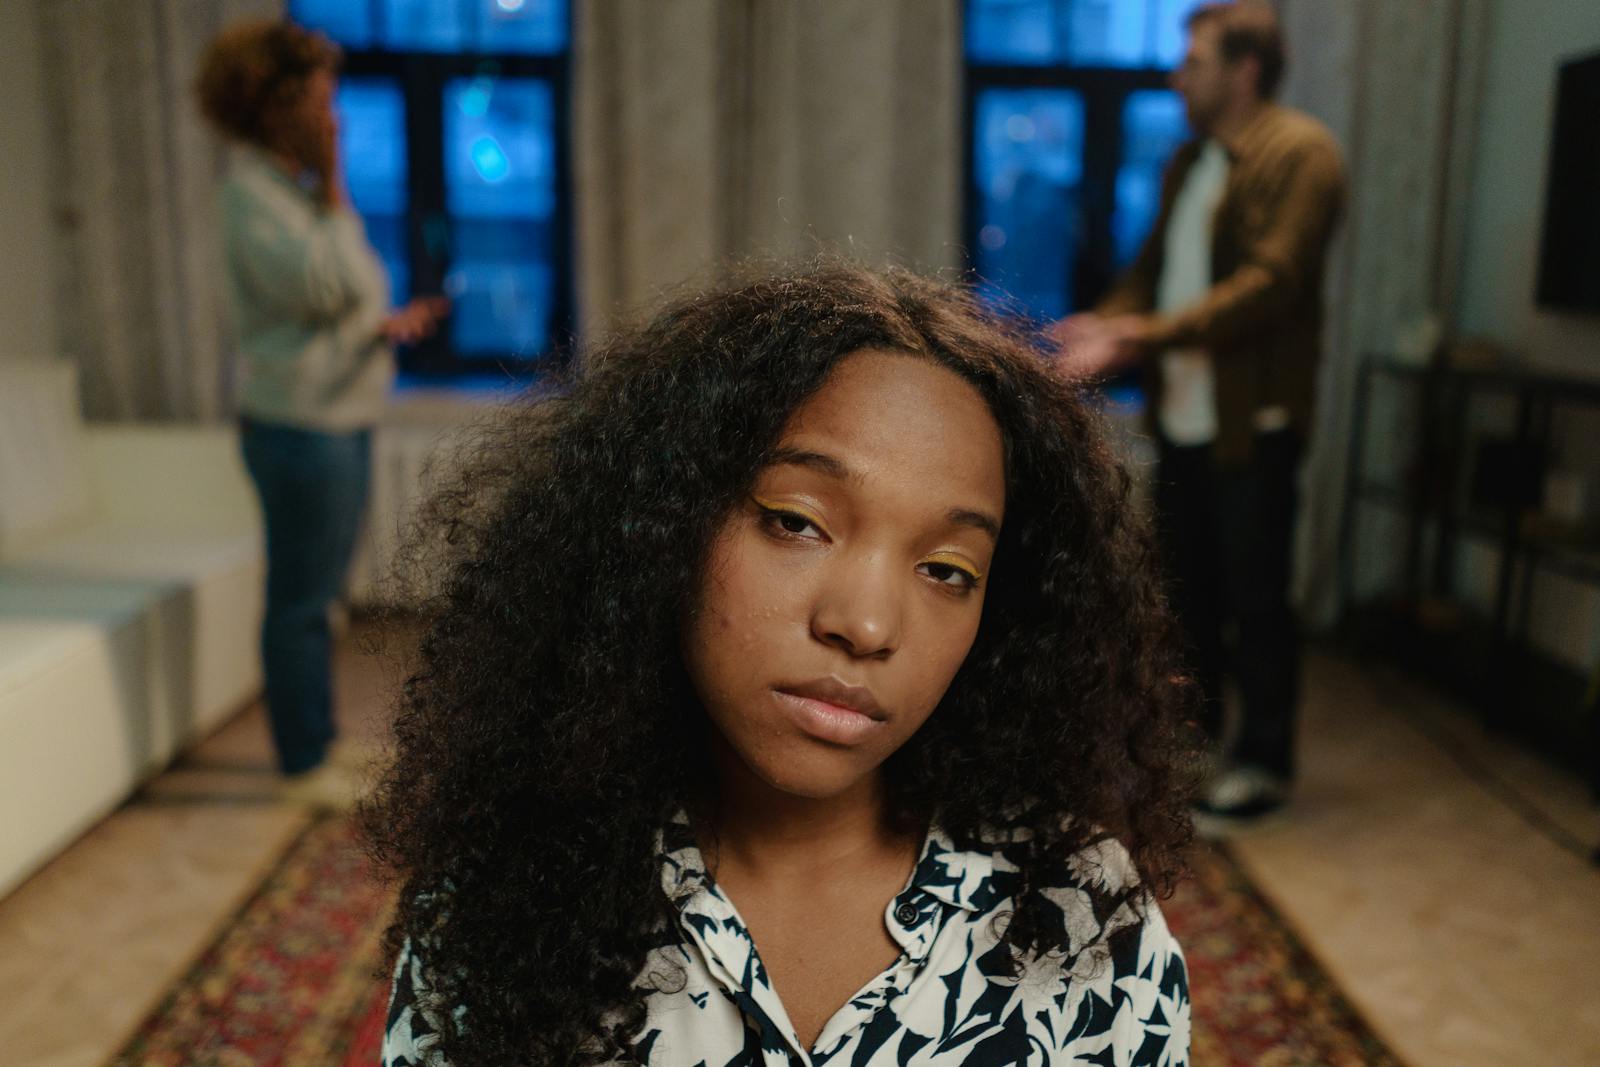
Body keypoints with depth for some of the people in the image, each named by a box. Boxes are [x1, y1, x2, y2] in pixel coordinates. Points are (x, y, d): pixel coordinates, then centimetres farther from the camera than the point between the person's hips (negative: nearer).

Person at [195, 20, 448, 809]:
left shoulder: (293, 188, 17)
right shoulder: (252, 194, -12)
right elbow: (325, 287, -25)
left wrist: (391, 324, 8)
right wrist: (333, 188, -17)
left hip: (337, 421, 10)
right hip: (301, 426, -10)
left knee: (312, 598, 16)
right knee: (301, 603, -1)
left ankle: (317, 746, 28)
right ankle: (305, 766, 11)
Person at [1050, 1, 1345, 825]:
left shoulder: (1300, 153, -9)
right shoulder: (1188, 162, 16)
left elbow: (1271, 280, -20)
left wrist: (1149, 334, -27)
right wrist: (1104, 326, -2)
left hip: (1253, 424, -8)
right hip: (1182, 418, 8)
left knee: (1255, 597, 2)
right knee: (1186, 587, 16)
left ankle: (1263, 763, 17)